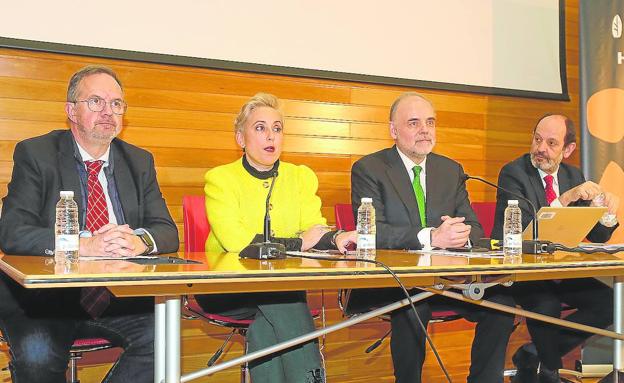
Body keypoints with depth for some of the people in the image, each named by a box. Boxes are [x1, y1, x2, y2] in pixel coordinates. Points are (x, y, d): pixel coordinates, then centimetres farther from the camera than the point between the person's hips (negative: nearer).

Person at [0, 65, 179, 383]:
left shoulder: (140, 162, 12)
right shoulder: (35, 154, 1)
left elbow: (167, 231, 5)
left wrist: (140, 241, -20)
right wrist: (84, 244, -27)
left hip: (120, 298, 3)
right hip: (45, 298, -3)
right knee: (37, 355, -31)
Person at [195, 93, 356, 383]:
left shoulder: (301, 177, 13)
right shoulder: (220, 178, 0)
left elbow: (314, 228, -1)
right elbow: (234, 239, -16)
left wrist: (335, 239, -25)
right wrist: (298, 243, -15)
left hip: (282, 285, 3)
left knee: (267, 323, -30)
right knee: (280, 297, -31)